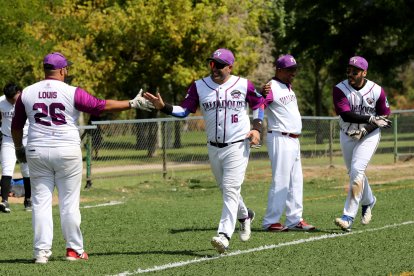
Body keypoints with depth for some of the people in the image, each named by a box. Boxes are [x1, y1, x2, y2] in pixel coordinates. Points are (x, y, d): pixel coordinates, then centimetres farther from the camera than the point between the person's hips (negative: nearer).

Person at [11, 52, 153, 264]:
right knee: (69, 203, 7)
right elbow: (101, 106, -6)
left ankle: (42, 250, 1)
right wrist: (132, 104, 3)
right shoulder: (72, 93, -8)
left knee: (41, 202, 6)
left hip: (37, 151, 2)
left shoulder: (27, 93, 2)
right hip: (67, 151, -2)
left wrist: (18, 148, 29)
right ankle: (74, 249, 12)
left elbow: (16, 126, 12)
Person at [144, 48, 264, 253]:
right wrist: (163, 107, -23)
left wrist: (256, 128, -2)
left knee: (230, 190, -14)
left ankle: (224, 236, -19)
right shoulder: (199, 87, -1)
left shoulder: (243, 85, -5)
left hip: (237, 146, -4)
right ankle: (244, 216, 44)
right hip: (214, 148, 4)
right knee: (226, 190, 16)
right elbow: (184, 110, -7)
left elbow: (258, 104, 10)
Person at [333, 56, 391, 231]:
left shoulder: (376, 91, -14)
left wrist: (365, 129, -18)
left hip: (369, 136, -3)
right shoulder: (340, 89, -15)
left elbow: (384, 117, -3)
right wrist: (372, 119, -29)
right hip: (347, 136, 3)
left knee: (356, 170, -18)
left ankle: (349, 216, -19)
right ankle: (368, 201, 46)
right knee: (354, 173, 16)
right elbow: (345, 115, -25)